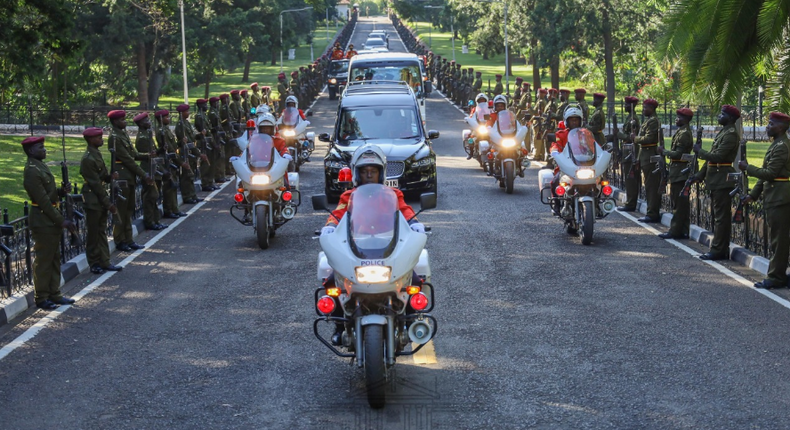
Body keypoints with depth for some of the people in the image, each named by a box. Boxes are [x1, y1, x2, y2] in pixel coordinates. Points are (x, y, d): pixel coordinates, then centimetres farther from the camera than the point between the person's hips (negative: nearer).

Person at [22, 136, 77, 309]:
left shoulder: (41, 166, 12)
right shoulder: (32, 171, -18)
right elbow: (43, 201, -21)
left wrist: (62, 191, -2)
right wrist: (61, 221, -18)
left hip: (52, 220, 10)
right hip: (42, 221, -10)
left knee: (54, 259, 15)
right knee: (43, 260, -1)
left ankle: (54, 294, 24)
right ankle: (42, 299, 8)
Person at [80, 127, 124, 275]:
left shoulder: (97, 154, 11)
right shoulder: (88, 159, -18)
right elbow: (95, 184, -19)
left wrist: (111, 176, -7)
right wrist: (108, 204, -17)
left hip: (101, 199, 9)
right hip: (93, 201, -9)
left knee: (102, 232, 13)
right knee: (93, 234, 2)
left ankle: (104, 262, 20)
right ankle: (94, 264, 10)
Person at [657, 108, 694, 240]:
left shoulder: (684, 134, -16)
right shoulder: (683, 132, 16)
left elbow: (678, 153, -21)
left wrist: (664, 152, -10)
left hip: (679, 172, -10)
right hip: (681, 172, 10)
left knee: (678, 203, -6)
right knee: (682, 203, 11)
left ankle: (675, 231, -4)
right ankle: (683, 231, 15)